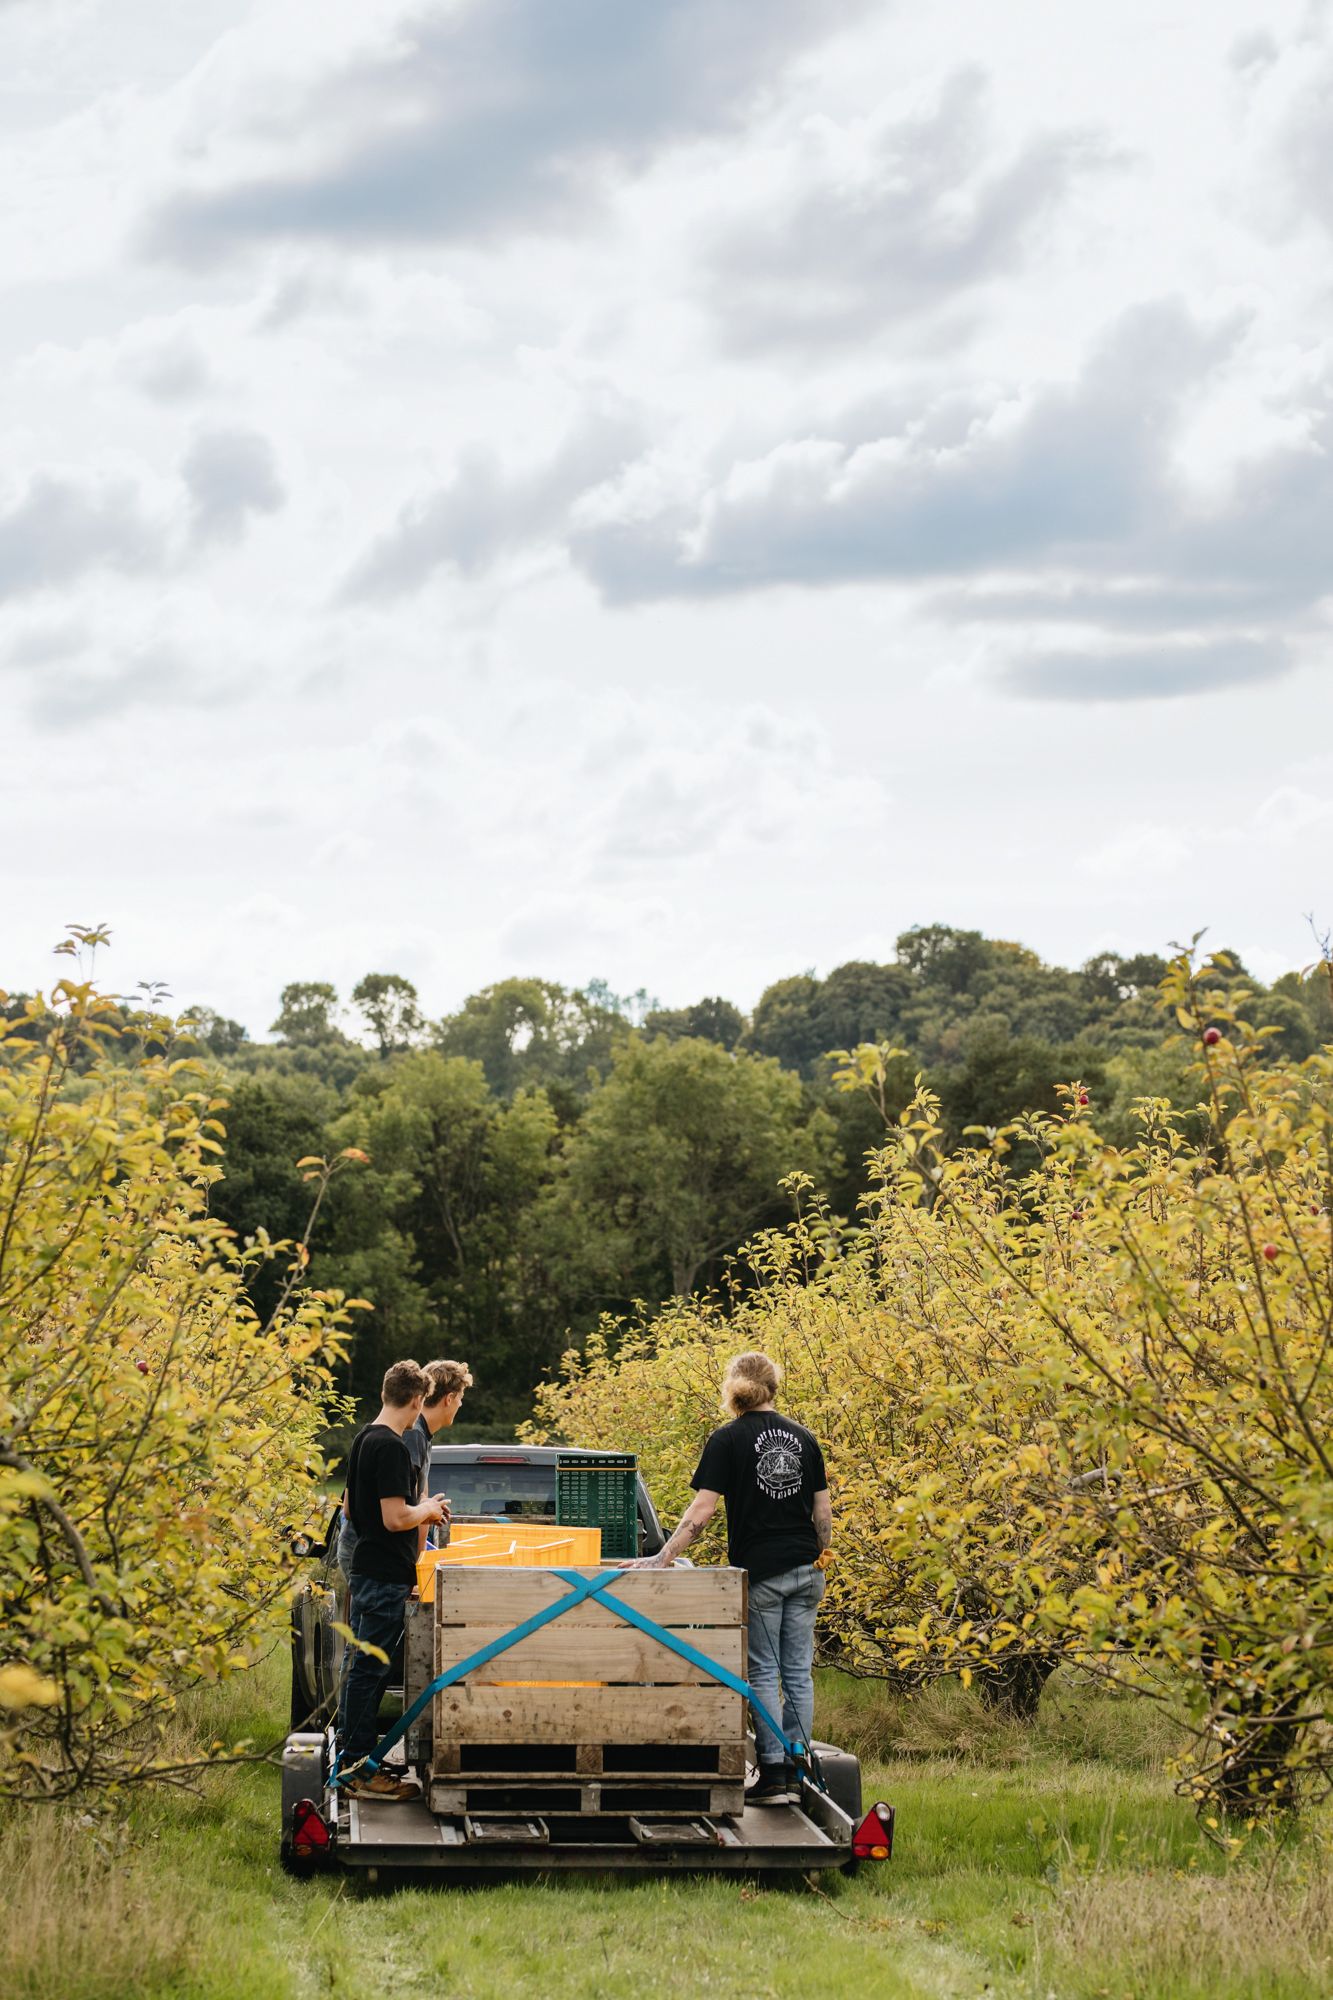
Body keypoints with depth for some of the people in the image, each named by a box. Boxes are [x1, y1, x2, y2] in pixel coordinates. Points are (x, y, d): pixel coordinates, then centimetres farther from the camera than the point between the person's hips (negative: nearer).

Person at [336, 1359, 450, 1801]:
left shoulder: (363, 1440, 12)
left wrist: (417, 1513, 20)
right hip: (386, 1576, -10)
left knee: (361, 1667, 15)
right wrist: (427, 1510, -4)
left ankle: (350, 1760, 21)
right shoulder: (391, 1447, -18)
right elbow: (395, 1518, -24)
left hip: (366, 1569, 10)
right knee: (369, 1670, -6)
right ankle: (361, 1772, -3)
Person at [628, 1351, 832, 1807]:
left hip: (759, 1570, -4)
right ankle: (796, 1774, 9)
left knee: (763, 1672, 1)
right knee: (799, 1671, 8)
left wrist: (663, 1558, -10)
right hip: (805, 1571, 4)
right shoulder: (802, 1437, 8)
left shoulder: (728, 1439, -6)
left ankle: (773, 1776, -2)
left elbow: (701, 1511, -12)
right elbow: (823, 1510, 9)